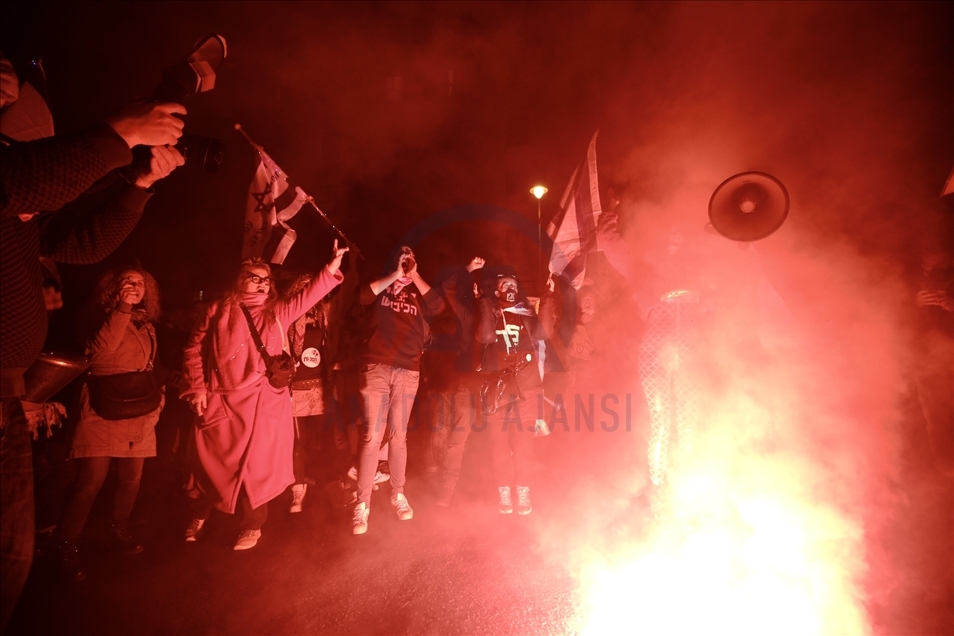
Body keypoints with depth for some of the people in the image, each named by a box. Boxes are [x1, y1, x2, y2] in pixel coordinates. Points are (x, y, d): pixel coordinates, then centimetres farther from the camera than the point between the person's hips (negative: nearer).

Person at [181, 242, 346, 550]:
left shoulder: (278, 312, 8)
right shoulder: (219, 310, 4)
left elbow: (309, 295, -2)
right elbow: (194, 348, 7)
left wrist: (331, 269, -14)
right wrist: (197, 387, 1)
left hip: (264, 403, 1)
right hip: (223, 402, 0)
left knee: (257, 465, 6)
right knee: (214, 464, 12)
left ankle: (251, 525, 26)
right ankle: (199, 516, 40)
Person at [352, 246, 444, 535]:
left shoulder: (419, 291, 14)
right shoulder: (380, 284, 12)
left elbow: (438, 306, -6)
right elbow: (362, 296, -9)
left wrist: (414, 276, -3)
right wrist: (395, 275, -7)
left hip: (408, 370, 2)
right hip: (376, 367, -1)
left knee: (398, 436, 9)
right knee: (371, 436, -4)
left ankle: (398, 495, 24)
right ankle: (362, 505, 5)